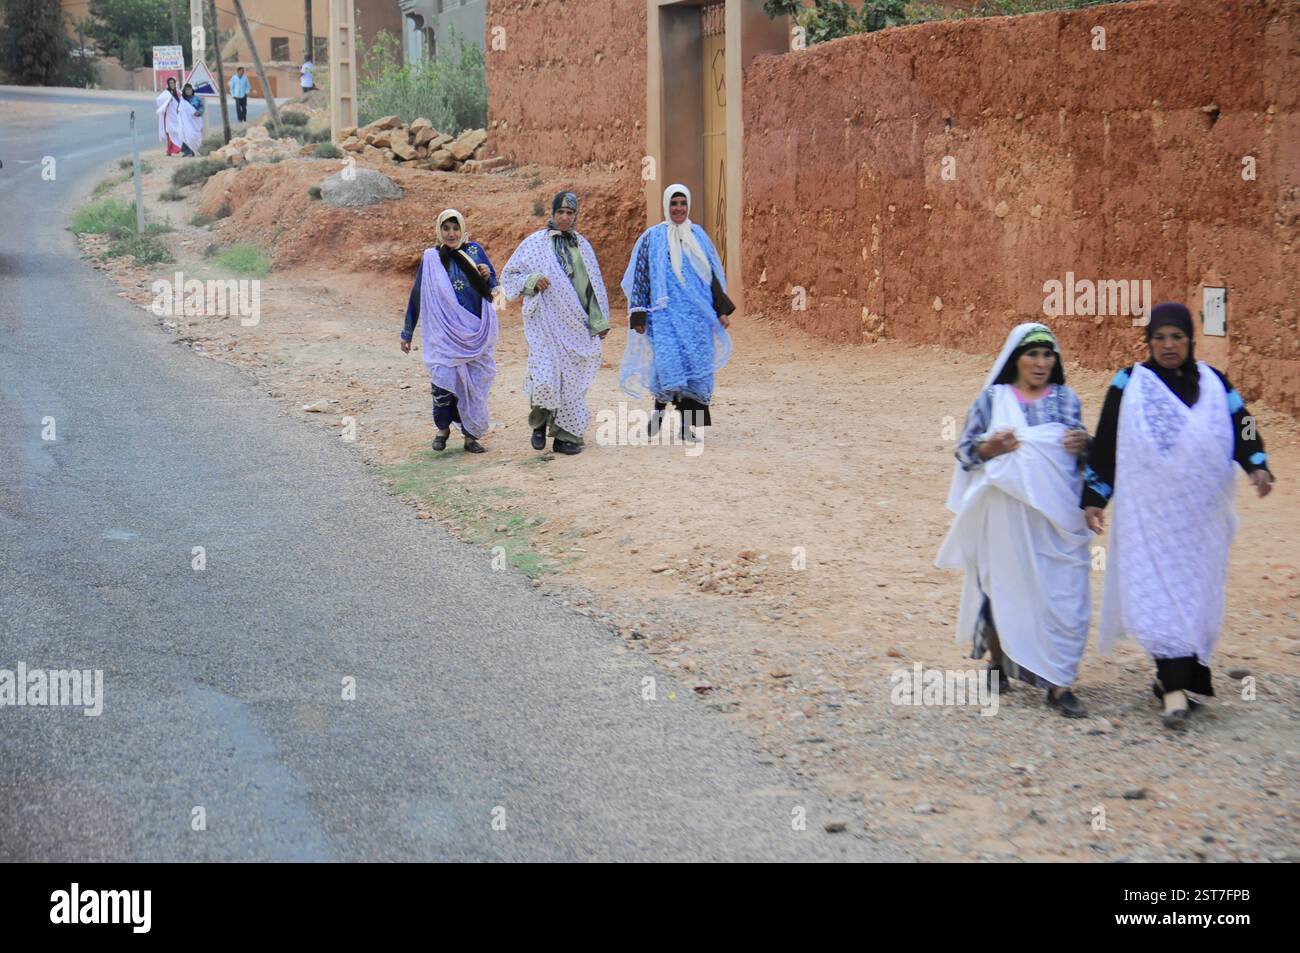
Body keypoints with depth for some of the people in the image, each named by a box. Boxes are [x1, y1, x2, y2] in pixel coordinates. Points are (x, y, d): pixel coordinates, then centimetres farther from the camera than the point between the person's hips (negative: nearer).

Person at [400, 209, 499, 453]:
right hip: (444, 332, -2)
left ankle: (470, 435, 15)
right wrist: (407, 334, 5)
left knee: (473, 383, 4)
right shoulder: (432, 258, 0)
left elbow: (492, 286, 13)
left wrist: (487, 276, -11)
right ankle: (443, 428, 11)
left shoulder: (475, 251, 5)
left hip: (474, 332, 2)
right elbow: (417, 296, 4)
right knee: (443, 380, -11)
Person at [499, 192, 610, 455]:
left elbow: (594, 285, 17)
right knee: (545, 377, -16)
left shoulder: (582, 246, 13)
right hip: (548, 322, -4)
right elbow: (509, 274, 5)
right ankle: (539, 423, 9)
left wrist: (599, 322, 12)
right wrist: (532, 280, -14)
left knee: (571, 377, 3)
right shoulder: (535, 243, 1)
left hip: (577, 323, 4)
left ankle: (565, 434, 10)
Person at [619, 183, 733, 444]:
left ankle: (685, 424, 9)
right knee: (670, 361, -17)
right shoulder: (653, 237, 2)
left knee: (696, 366, 1)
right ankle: (659, 409, 6)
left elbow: (712, 274, 15)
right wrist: (638, 316, -5)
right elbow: (640, 276, 1)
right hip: (667, 313, -4)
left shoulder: (698, 235, 12)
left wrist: (722, 310, 9)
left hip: (697, 313, 4)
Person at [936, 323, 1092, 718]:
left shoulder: (1067, 399, 8)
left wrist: (1083, 445, -8)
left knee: (1063, 594, -5)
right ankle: (998, 662, 30)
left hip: (1057, 514, 1)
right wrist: (989, 447, -17)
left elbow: (1083, 456, 15)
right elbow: (964, 450, 3)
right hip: (1006, 514, -1)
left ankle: (1059, 683, -2)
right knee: (1002, 587, 9)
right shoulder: (992, 399, 2)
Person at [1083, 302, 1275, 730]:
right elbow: (1104, 445, 3)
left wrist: (1258, 466, -13)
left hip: (1200, 516, 3)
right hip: (1149, 513, -3)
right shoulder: (1128, 385, 1)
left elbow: (1241, 426, 6)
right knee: (1159, 594, -9)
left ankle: (1173, 676, 19)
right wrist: (1094, 499, 0)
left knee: (1196, 593, 6)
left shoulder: (1212, 383, 8)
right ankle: (1175, 689, -13)